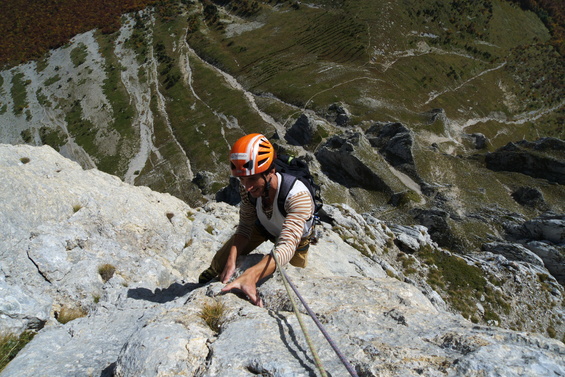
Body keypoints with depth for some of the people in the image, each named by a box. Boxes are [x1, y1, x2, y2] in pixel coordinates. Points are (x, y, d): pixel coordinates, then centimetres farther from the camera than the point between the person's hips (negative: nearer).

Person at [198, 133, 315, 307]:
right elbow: (245, 226, -21)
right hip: (262, 226, 3)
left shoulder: (298, 195, -47)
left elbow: (287, 246, -54)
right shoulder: (247, 187, -32)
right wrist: (231, 260, -38)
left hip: (295, 236, -2)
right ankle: (210, 275, 40)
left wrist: (251, 275, -70)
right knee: (225, 256, 5)